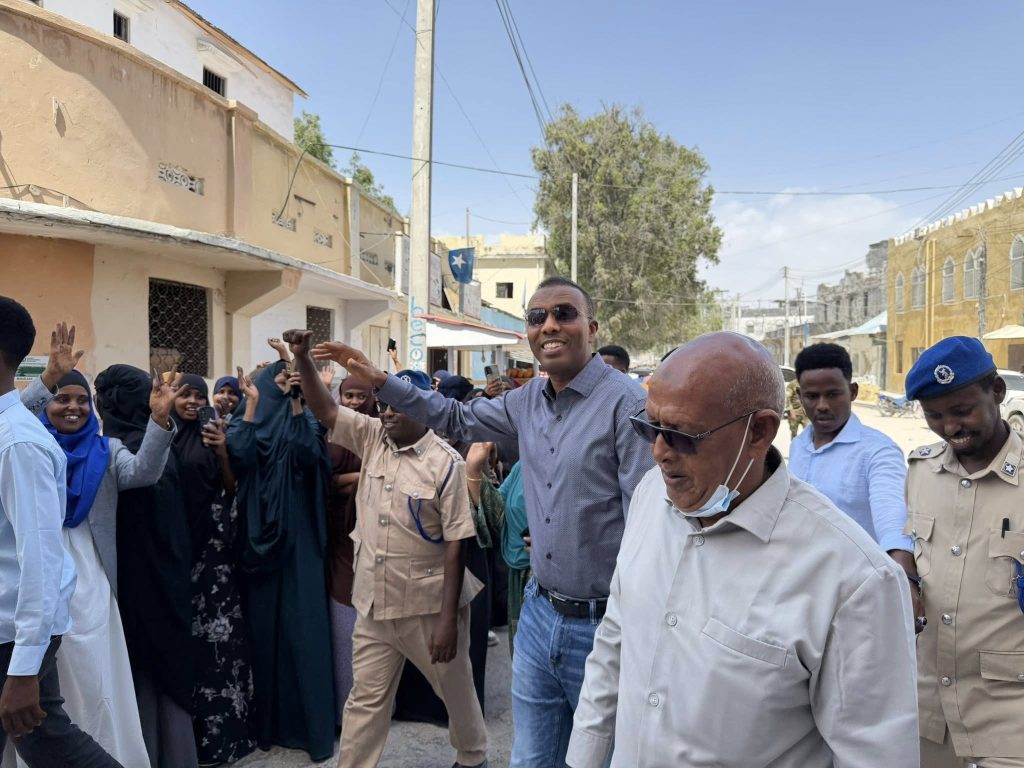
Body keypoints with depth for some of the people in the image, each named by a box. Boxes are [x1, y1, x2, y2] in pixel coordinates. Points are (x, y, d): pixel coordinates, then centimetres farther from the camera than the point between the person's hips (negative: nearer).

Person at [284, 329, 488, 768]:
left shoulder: (445, 463, -16)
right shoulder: (372, 437, 1)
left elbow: (455, 546, -16)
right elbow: (324, 410, 0)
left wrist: (448, 618, -17)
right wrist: (302, 358, -16)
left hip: (428, 604, -4)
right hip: (374, 602, 4)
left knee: (456, 690, 18)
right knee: (366, 698, 15)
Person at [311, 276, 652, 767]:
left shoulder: (627, 403, -17)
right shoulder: (529, 400, 5)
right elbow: (459, 419, 20)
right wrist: (378, 380, 14)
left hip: (604, 624, -6)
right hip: (539, 614, 6)